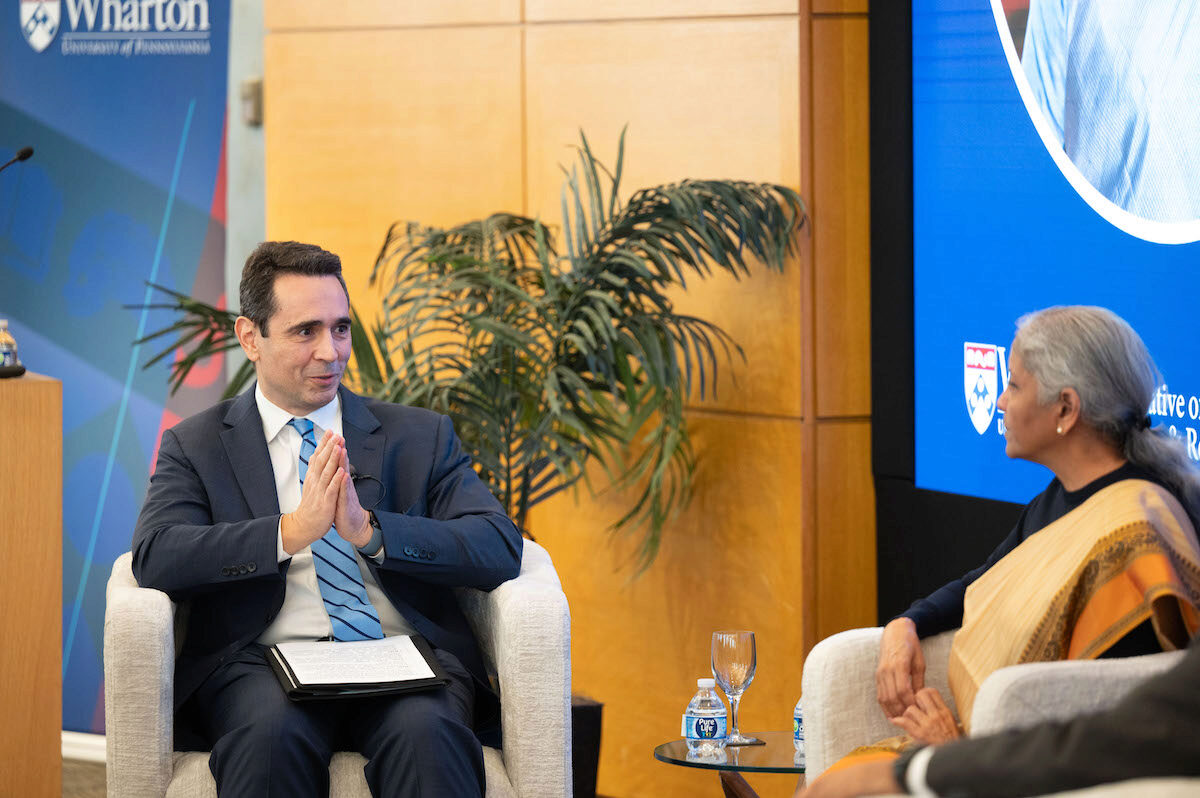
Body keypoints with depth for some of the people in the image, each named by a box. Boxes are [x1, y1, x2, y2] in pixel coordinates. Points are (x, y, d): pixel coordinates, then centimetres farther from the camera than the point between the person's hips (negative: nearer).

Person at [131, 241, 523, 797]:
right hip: (263, 662, -1)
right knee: (271, 734, -36)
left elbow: (501, 549, 4)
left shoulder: (421, 437, 18)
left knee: (428, 733, -35)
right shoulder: (194, 448, 15)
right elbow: (154, 559, -3)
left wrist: (371, 530, -11)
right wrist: (290, 532, -14)